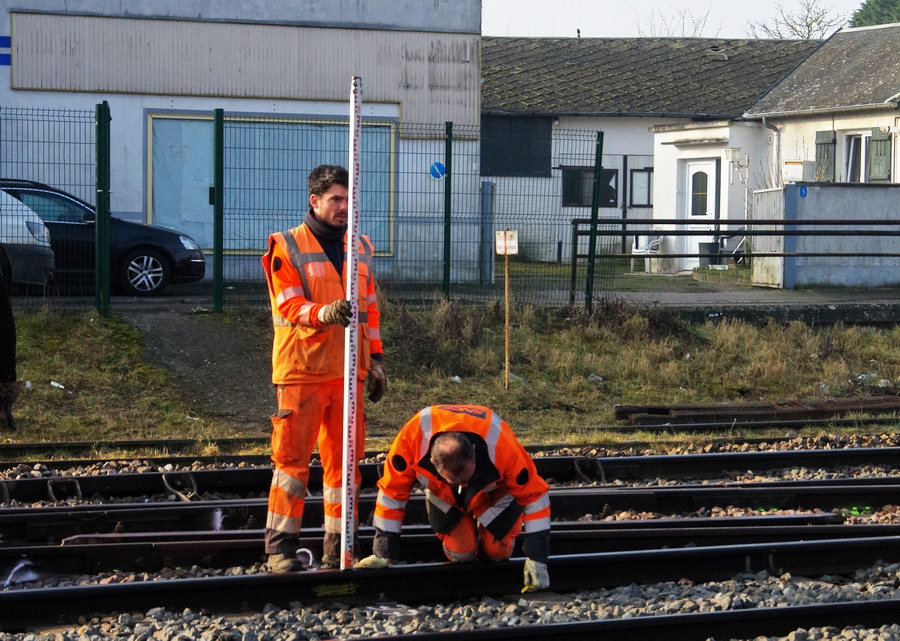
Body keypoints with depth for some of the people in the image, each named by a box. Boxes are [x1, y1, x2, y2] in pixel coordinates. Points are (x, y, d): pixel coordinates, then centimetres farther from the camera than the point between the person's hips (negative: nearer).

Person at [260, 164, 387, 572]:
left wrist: (376, 358, 15)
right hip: (303, 370, -5)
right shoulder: (286, 248, -2)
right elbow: (289, 306, -10)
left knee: (344, 459, 6)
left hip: (349, 371, 5)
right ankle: (280, 548, -3)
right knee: (292, 458, -6)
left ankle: (338, 549, 12)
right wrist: (324, 313, -29)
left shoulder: (360, 249, 16)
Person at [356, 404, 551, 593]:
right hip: (442, 493, 1)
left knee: (498, 551, -11)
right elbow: (391, 493, -27)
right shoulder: (411, 437, -41)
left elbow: (534, 495, -29)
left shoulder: (502, 447, -43)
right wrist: (383, 554, -22)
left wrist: (536, 558, -30)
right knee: (461, 553, -13)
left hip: (494, 490, -1)